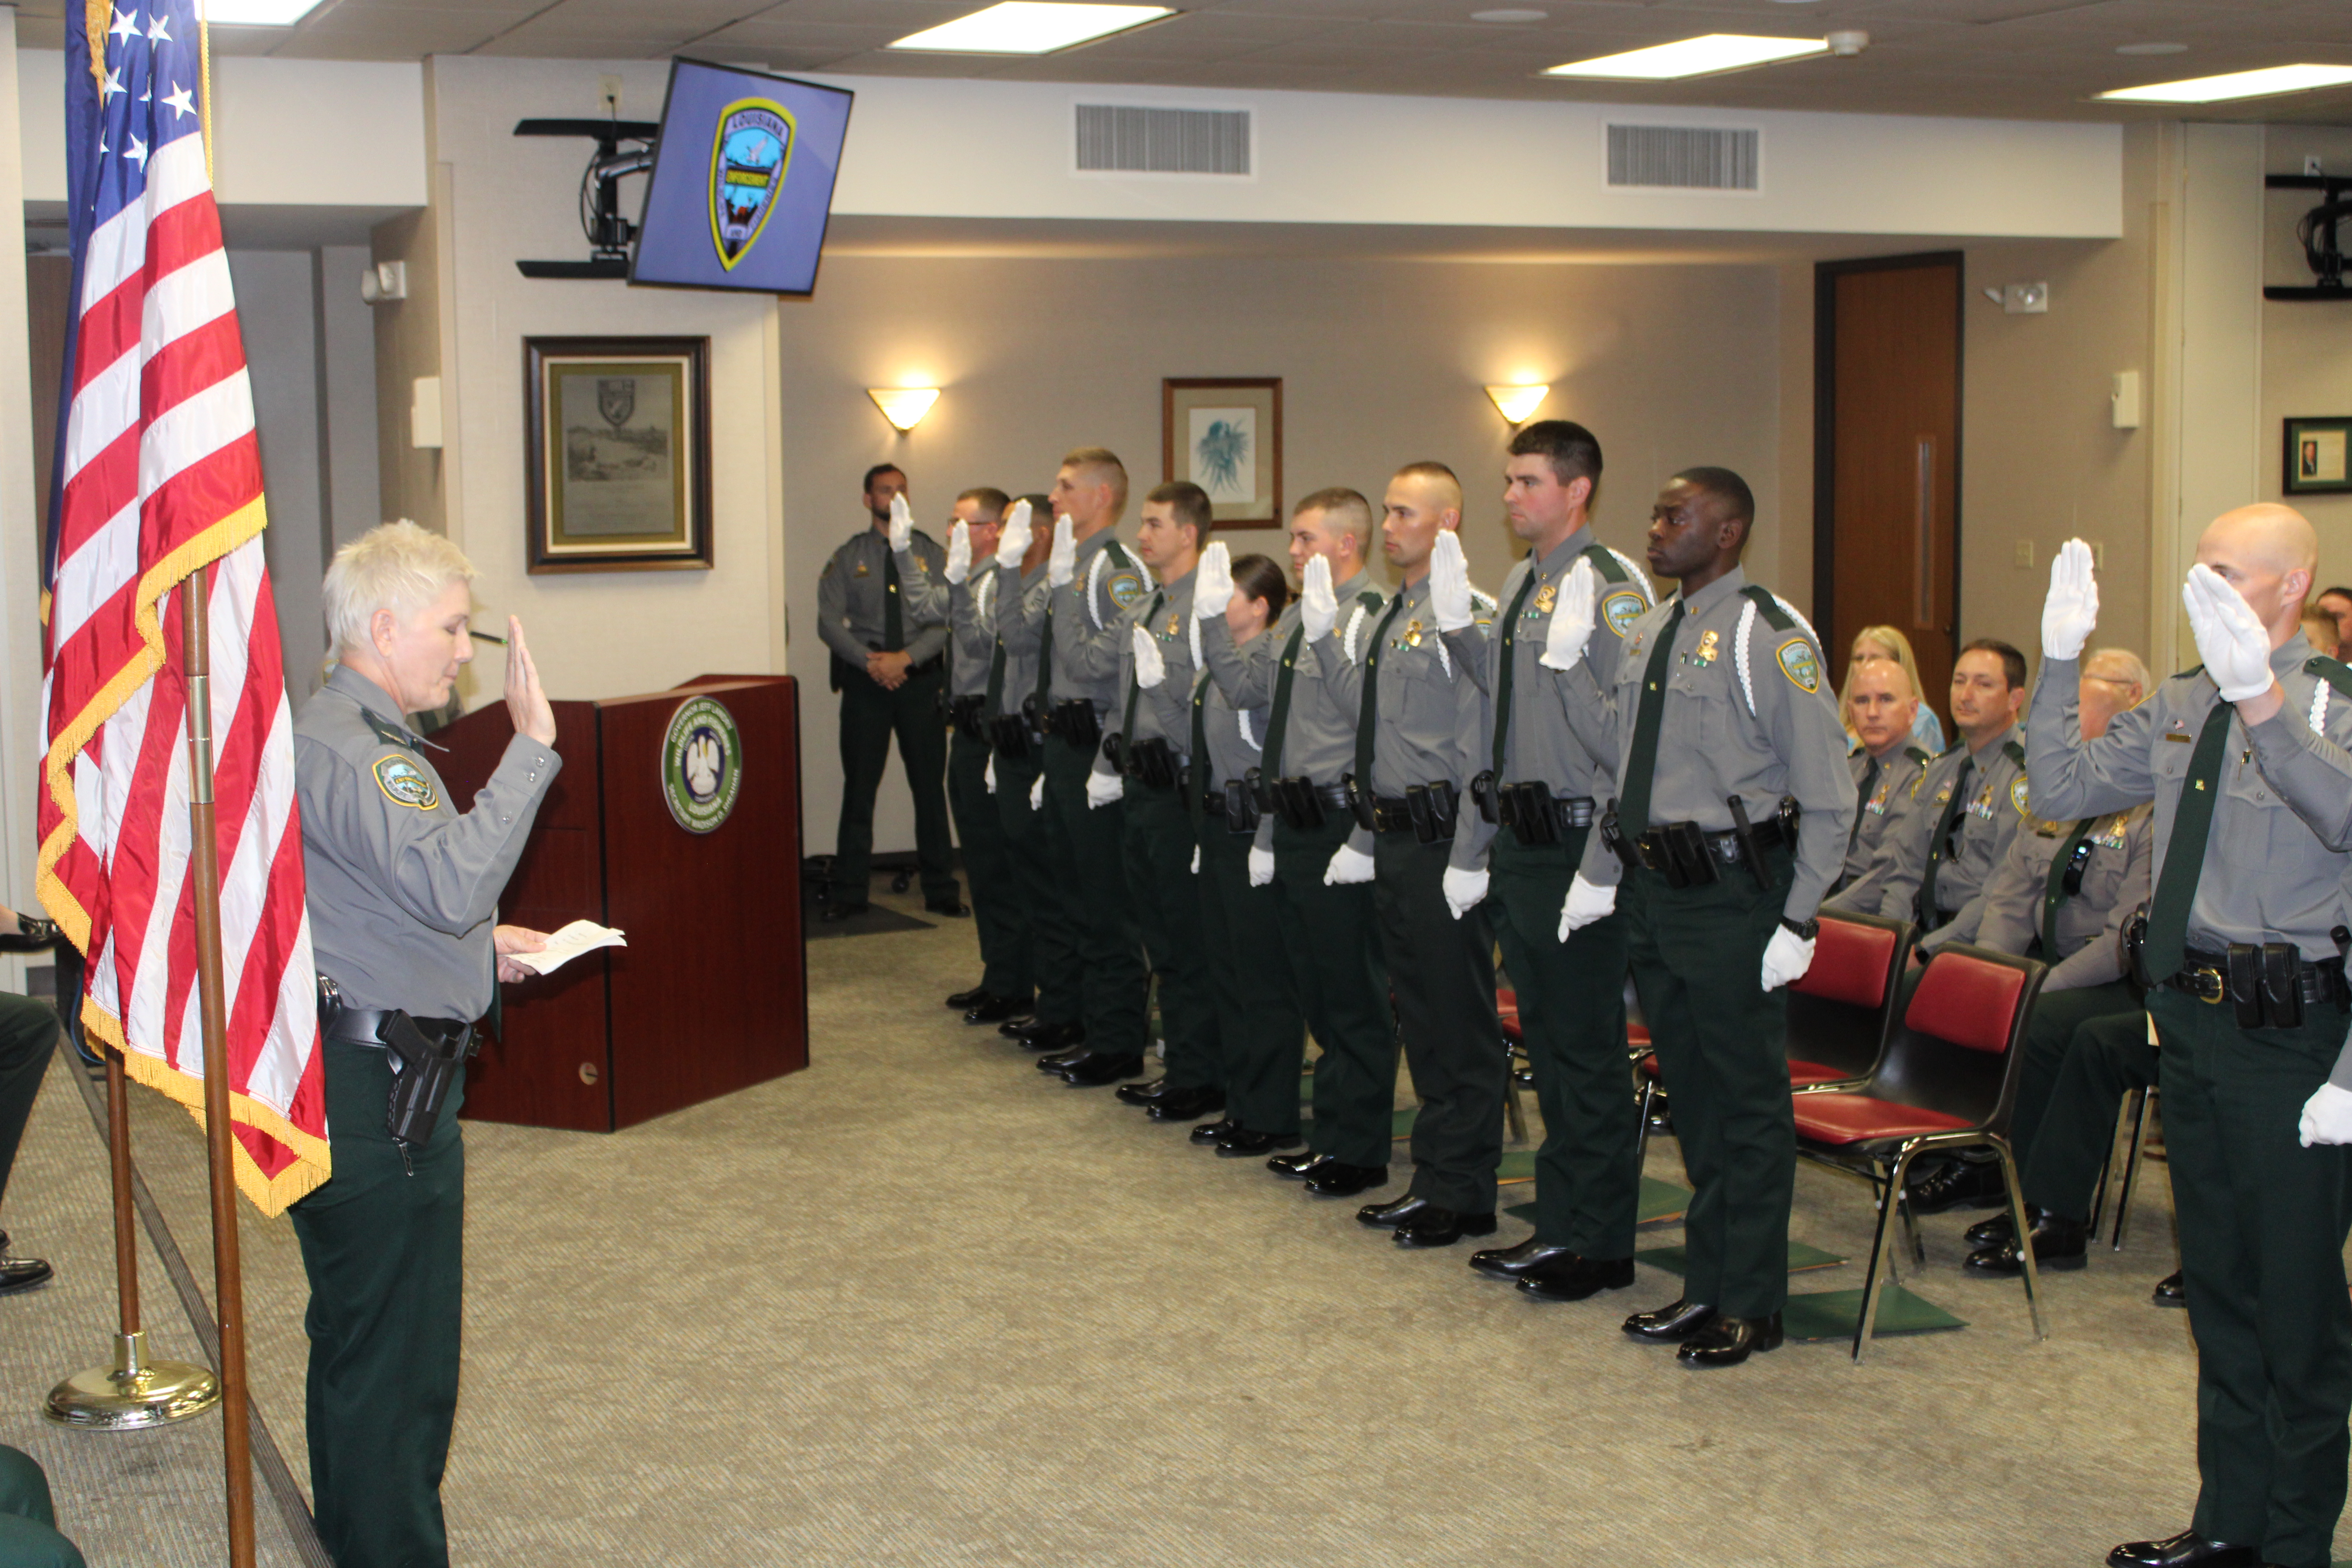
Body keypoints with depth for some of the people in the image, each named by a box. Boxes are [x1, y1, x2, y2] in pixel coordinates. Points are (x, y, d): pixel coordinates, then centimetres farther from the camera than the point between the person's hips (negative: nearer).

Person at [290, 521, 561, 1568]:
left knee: (361, 1343, 20)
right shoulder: (346, 749, -19)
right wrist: (531, 746, -30)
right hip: (376, 1089, -11)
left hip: (365, 1081, 11)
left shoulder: (356, 735, 17)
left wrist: (480, 942, 14)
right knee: (395, 1361, -4)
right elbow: (452, 880, -31)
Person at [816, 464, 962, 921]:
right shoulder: (848, 558, 6)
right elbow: (829, 621, -1)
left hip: (920, 678, 0)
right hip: (865, 680, 0)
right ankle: (848, 892, 8)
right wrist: (870, 660, -14)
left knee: (929, 784, 4)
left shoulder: (931, 554, 6)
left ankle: (940, 890, 12)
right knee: (859, 786, 1)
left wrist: (906, 658, -16)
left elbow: (945, 621, -2)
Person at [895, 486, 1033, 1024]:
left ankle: (1013, 988, 3)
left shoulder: (1001, 582, -16)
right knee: (981, 863, 17)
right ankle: (997, 976, 27)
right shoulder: (971, 579, 13)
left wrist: (958, 582, -33)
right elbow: (925, 607, 22)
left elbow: (979, 638, -26)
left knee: (997, 864, -4)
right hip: (967, 731, 10)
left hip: (988, 734, -10)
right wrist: (904, 550, 19)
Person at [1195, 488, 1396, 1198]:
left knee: (1353, 995, 0)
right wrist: (1211, 618, 9)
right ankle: (1332, 1137, 27)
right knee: (1317, 989, 16)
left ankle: (1357, 1153, 10)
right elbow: (1245, 684, 17)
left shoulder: (1370, 617, -15)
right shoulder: (1298, 618, 14)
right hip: (1294, 826, 10)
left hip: (1339, 824, -9)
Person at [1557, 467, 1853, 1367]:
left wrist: (1798, 922, -15)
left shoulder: (1768, 635, -11)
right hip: (1653, 890, 8)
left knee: (1747, 1103, 2)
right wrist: (1599, 875, 11)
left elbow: (1828, 795, -12)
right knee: (1690, 1093, 16)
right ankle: (1707, 1284, 27)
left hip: (1732, 896, -7)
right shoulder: (1647, 634, 12)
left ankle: (1750, 1306, 13)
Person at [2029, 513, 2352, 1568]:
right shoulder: (2179, 707, 10)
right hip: (2192, 1016, 7)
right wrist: (2059, 661, -1)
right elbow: (2061, 788, 9)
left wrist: (2261, 696, -44)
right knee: (2217, 1279, 17)